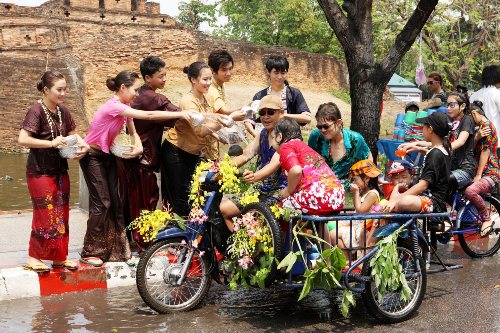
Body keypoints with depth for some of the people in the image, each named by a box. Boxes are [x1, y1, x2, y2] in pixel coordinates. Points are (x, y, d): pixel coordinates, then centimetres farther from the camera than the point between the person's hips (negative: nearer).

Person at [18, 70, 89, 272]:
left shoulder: (63, 111, 5)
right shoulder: (36, 111, -15)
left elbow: (72, 133, 18)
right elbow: (22, 139, -23)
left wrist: (83, 145, -2)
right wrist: (51, 143, -26)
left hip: (60, 170, 7)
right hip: (40, 172, -7)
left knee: (61, 215, 9)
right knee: (45, 214, -5)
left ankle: (59, 257, 19)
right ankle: (33, 258, 8)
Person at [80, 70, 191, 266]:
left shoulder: (124, 107, 1)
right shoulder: (113, 106, -27)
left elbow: (133, 132, 3)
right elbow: (148, 115, -33)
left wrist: (138, 146, -21)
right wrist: (179, 114, -33)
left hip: (107, 155, 9)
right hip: (92, 156, -9)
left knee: (114, 202, 6)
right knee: (101, 203, -9)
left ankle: (115, 250, 12)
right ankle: (90, 253, 0)